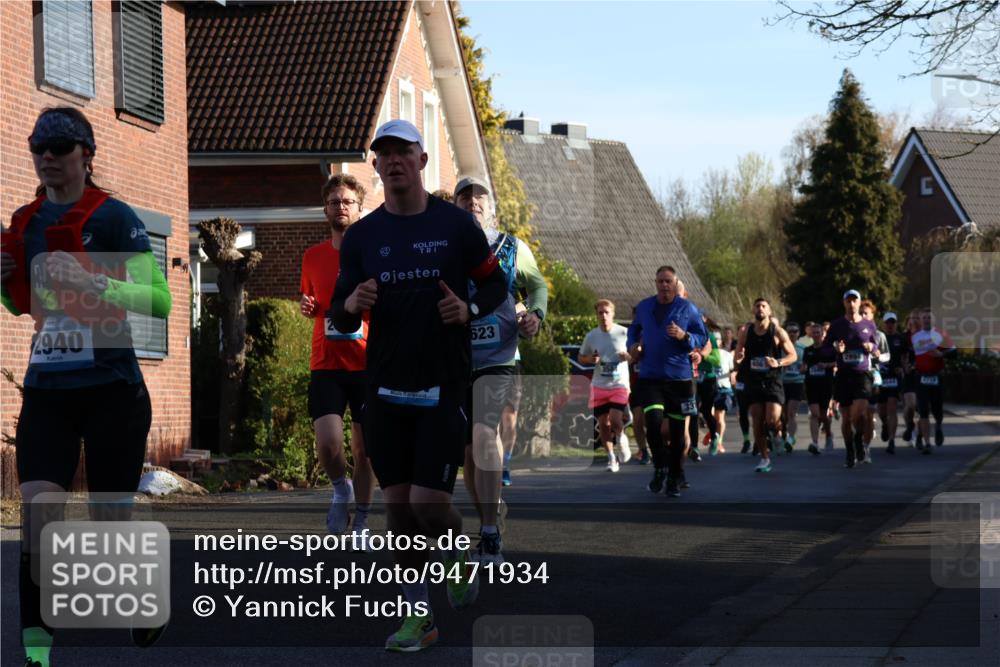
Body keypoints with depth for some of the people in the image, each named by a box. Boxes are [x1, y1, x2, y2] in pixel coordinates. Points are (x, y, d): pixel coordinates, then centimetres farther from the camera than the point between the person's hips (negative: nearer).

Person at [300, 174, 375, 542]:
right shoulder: (313, 257, 10)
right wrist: (305, 307, 3)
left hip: (368, 364, -1)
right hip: (326, 364, 1)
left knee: (364, 448, 4)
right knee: (328, 443, -14)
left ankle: (361, 522, 18)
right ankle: (341, 489, 17)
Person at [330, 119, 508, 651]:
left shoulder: (456, 224, -2)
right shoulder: (360, 236, 5)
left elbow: (496, 283, 8)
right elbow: (339, 319, 7)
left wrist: (470, 308, -14)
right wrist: (350, 305, -17)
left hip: (443, 385, -3)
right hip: (385, 388, 3)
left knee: (429, 503, -9)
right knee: (397, 504, 5)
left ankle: (460, 559, 25)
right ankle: (418, 617, 16)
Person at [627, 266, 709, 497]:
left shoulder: (688, 309, 0)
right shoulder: (644, 307, 8)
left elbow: (703, 338, 1)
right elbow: (634, 329, 25)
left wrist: (684, 336, -17)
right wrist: (632, 344, 6)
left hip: (679, 378, -1)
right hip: (650, 376, 1)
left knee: (677, 430, 4)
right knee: (653, 424, -16)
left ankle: (674, 479, 17)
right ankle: (660, 468, 7)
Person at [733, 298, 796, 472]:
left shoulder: (778, 332, -2)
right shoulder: (746, 332, 6)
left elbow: (793, 355, 2)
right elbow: (737, 356, 13)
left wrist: (778, 362, -17)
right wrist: (738, 356, -12)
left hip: (773, 381, -3)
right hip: (753, 382, 3)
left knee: (772, 420, -15)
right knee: (757, 423, 1)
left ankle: (776, 431, 22)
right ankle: (764, 458, 12)